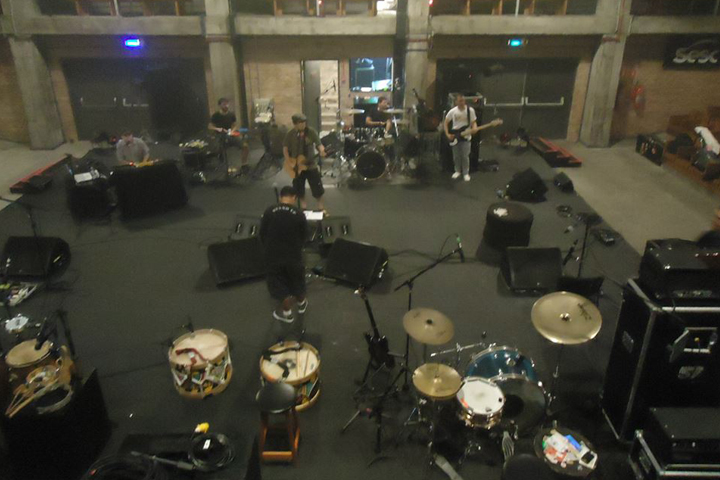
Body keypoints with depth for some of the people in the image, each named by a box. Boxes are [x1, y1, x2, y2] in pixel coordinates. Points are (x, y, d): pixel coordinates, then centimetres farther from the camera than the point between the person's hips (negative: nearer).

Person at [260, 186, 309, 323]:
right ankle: (301, 303, 47)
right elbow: (303, 237, -2)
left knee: (280, 283, 18)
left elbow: (262, 234, -3)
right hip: (293, 254, 0)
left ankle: (286, 312, 30)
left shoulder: (269, 211, -10)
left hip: (273, 255, 0)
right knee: (297, 280, 24)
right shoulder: (299, 215, -13)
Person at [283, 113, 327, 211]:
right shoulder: (290, 134, -5)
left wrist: (321, 150, -35)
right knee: (299, 189, 11)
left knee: (317, 189, 0)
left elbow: (318, 144, -10)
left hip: (311, 165, -1)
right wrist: (289, 163, -9)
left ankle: (321, 208, 16)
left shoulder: (311, 132, -9)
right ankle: (303, 209, 29)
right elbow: (285, 148, 1)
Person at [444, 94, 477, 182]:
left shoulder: (470, 110, -8)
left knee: (465, 156, -2)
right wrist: (447, 134, -4)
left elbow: (473, 122, -2)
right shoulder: (453, 111, -6)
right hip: (455, 136, 2)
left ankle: (466, 173, 13)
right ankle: (458, 171, 28)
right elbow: (446, 122, 4)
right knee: (456, 156, 10)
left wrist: (474, 129, -24)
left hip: (466, 136, -2)